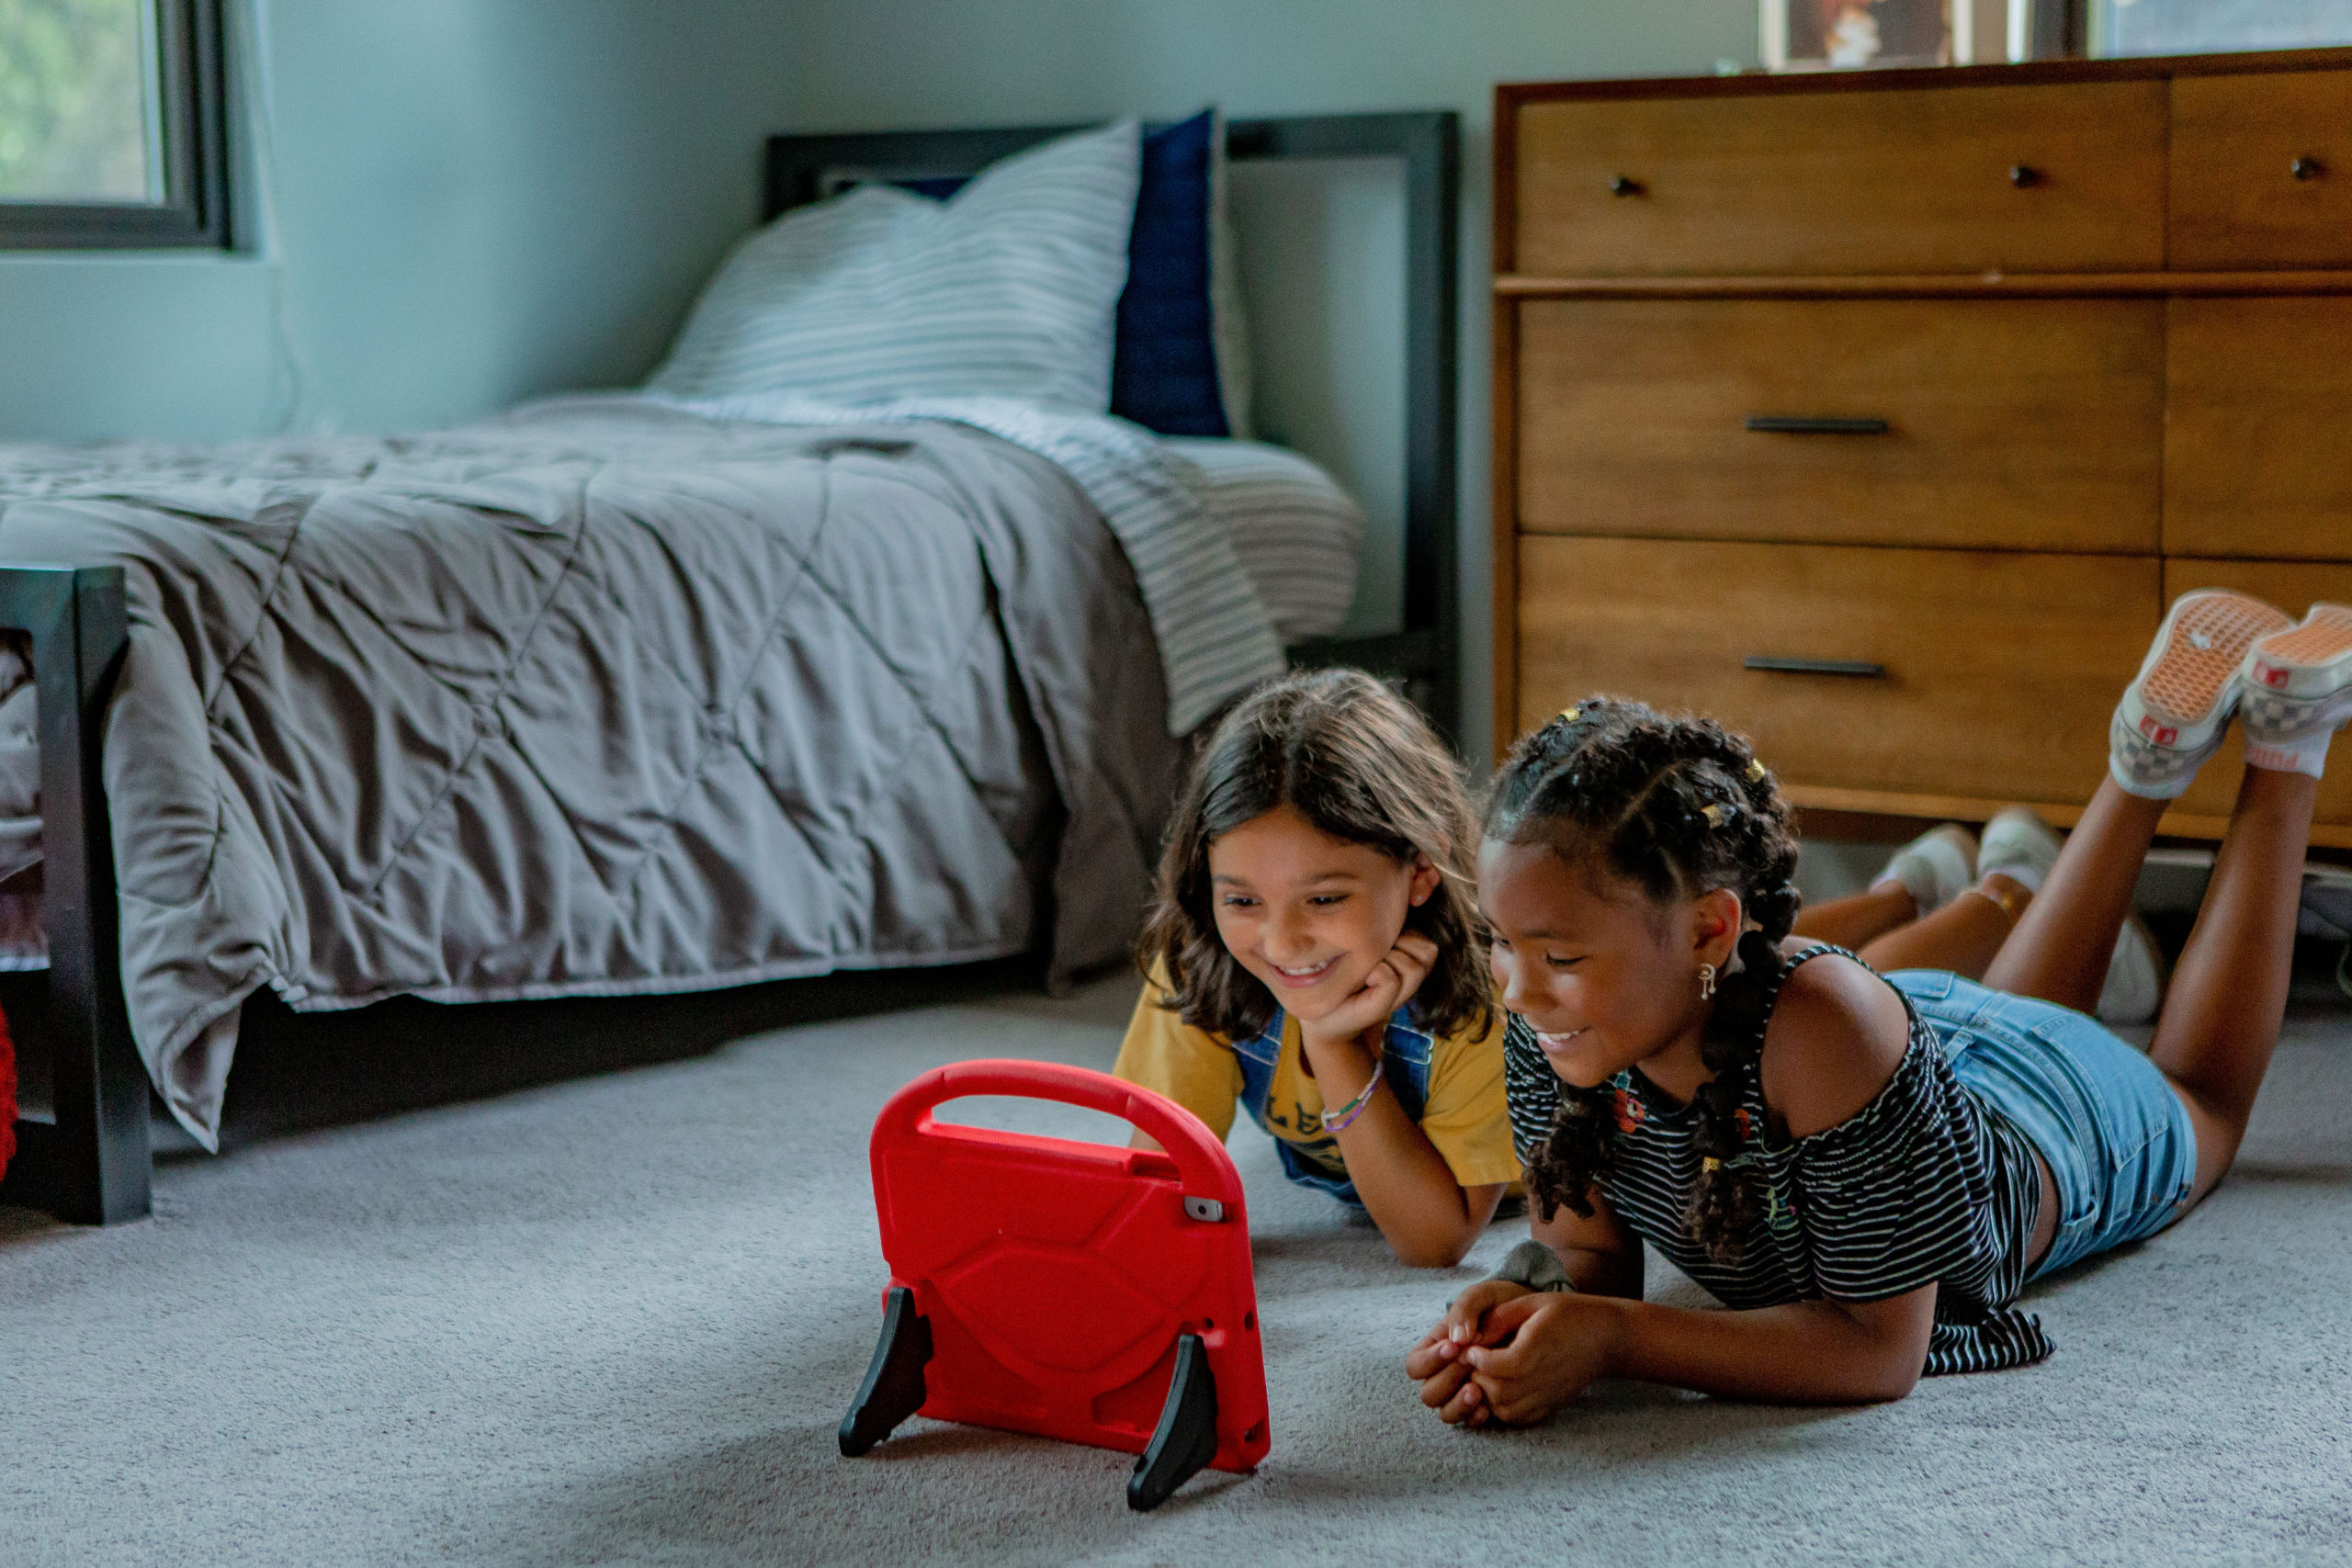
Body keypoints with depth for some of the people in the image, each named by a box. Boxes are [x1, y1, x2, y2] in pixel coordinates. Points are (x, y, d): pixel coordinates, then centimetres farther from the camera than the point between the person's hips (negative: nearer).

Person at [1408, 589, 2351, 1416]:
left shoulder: (1828, 1030, -52)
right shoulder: (1556, 1024, -37)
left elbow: (1882, 1352, -44)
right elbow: (1585, 1247, -24)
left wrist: (1610, 1337, -54)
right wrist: (1524, 1302, -48)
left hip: (2047, 1111, -3)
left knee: (2199, 1099, 34)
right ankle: (2146, 766, 48)